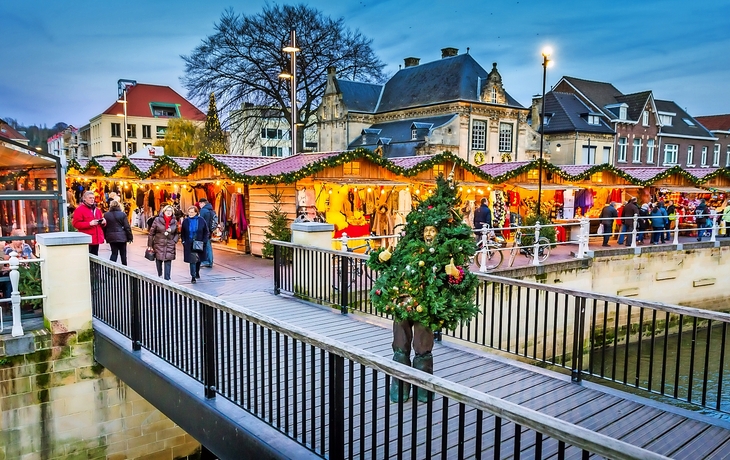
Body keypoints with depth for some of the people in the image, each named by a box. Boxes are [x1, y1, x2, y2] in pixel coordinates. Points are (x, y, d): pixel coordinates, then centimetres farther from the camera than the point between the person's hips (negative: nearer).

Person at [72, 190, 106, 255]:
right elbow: (76, 224, -12)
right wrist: (89, 224, -21)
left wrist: (103, 222, 3)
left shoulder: (97, 210, 19)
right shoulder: (79, 210, -4)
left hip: (97, 239, 7)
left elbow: (101, 222, 28)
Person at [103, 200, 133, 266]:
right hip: (122, 237, -2)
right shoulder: (122, 214, -7)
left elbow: (104, 227, 5)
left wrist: (106, 236, 15)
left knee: (114, 253, 8)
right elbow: (127, 227, -7)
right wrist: (130, 237, 0)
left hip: (111, 237, 2)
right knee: (123, 254, 8)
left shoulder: (106, 215, 0)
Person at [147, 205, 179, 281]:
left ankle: (167, 279, -2)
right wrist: (149, 245, -1)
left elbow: (177, 233, 15)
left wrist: (174, 241, 0)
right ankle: (159, 276, 25)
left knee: (168, 263, -5)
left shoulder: (174, 222, 3)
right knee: (159, 261, 6)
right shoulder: (157, 220, -3)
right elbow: (151, 233, 0)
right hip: (158, 245, 0)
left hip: (170, 246, 1)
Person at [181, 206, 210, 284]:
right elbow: (183, 233, 8)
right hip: (189, 244, -1)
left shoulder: (201, 220, -4)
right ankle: (193, 277, -6)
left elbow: (206, 232, 2)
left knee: (198, 259, 16)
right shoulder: (186, 221, 0)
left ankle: (197, 272, 36)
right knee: (192, 260, -8)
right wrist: (184, 241, -2)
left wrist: (203, 241, -6)